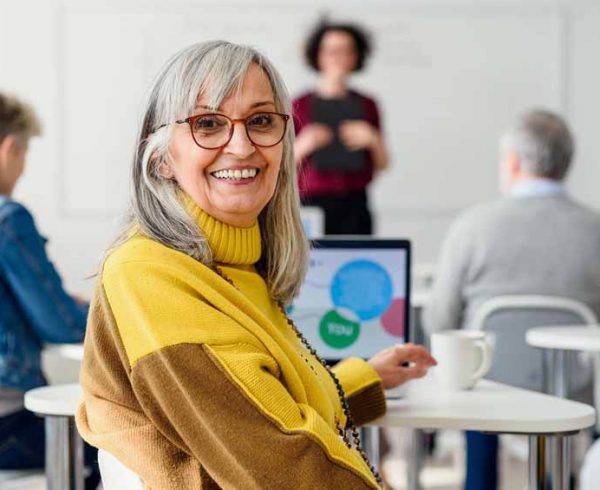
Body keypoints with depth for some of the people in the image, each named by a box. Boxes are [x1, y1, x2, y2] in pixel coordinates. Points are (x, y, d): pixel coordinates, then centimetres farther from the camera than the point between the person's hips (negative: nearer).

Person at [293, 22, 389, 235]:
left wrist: (373, 141, -2)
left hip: (355, 204, 2)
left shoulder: (366, 105, 12)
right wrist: (303, 145, -11)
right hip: (312, 203, -2)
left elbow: (382, 165, 15)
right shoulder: (300, 106, 5)